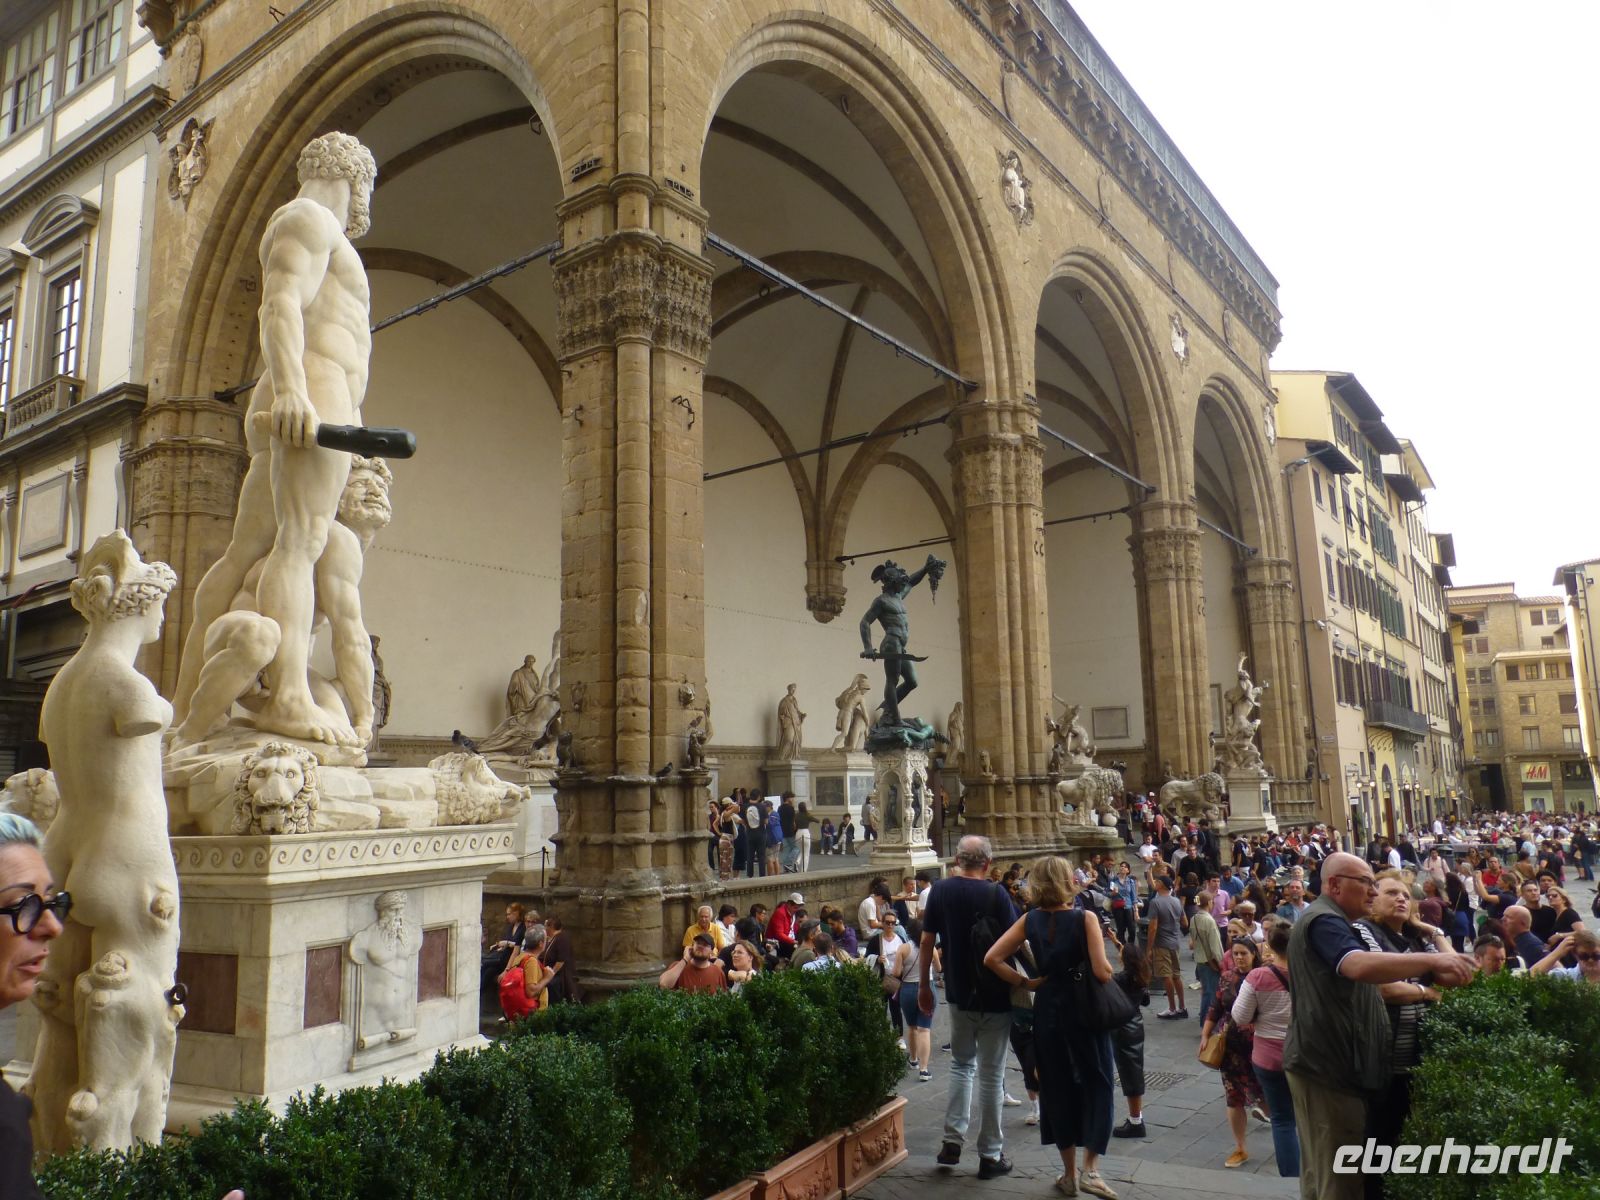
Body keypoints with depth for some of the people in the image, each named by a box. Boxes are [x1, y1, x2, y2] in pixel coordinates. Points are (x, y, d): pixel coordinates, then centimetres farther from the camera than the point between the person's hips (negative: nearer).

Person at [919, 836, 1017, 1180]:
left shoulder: (940, 890, -3)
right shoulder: (995, 893, -14)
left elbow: (927, 942, 0)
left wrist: (923, 986, 10)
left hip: (958, 994, 3)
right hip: (995, 996, -3)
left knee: (961, 1065, 21)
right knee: (991, 1073, 8)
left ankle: (952, 1141, 15)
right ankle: (990, 1155, 15)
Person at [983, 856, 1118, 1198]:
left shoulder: (1029, 920, -4)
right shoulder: (1085, 918, -13)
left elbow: (992, 958, -10)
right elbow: (1103, 972, -20)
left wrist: (1025, 983, -2)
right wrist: (1109, 969, 2)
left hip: (1048, 1011, 3)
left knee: (1057, 1088, 14)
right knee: (1096, 1085, 11)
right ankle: (1090, 1168, 1)